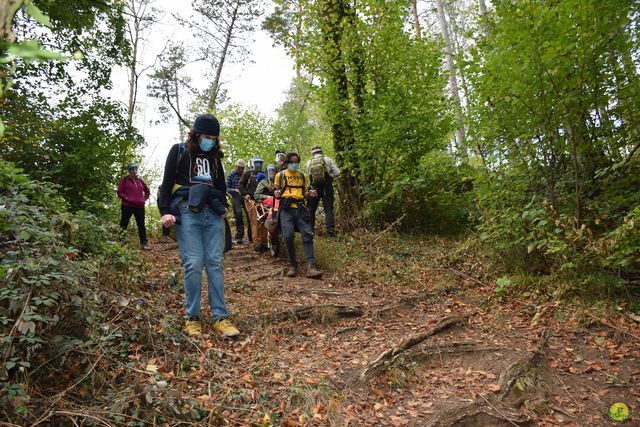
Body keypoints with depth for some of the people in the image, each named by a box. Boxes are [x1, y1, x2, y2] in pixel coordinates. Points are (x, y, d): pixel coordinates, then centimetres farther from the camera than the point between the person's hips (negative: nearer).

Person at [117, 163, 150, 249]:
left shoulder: (140, 181, 15)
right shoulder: (124, 179, 3)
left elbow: (147, 191, 27)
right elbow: (119, 192, -3)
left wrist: (145, 199, 13)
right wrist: (127, 198, -15)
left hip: (140, 206, 4)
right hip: (127, 206, -4)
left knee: (141, 224, 5)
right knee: (124, 224, 0)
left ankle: (144, 242, 9)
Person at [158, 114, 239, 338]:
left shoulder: (214, 156, 21)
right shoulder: (179, 151, 9)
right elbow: (167, 183, 3)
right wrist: (165, 211, -9)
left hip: (213, 214, 4)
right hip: (187, 212, -4)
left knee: (215, 263, -3)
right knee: (193, 263, -11)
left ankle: (220, 316, -1)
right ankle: (192, 317, 1)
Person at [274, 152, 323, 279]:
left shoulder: (302, 176, 21)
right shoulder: (280, 175, 13)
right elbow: (277, 193, 15)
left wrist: (309, 194, 2)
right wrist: (277, 195, -9)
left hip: (300, 208, 3)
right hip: (286, 209, -2)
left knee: (307, 234, -14)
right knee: (288, 236, -20)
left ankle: (311, 267, -20)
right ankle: (292, 265, -2)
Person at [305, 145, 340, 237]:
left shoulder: (309, 162, 2)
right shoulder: (327, 159, -3)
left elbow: (308, 175, 6)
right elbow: (337, 172, -7)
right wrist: (330, 178, 8)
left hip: (314, 188, 2)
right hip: (327, 187, -2)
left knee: (311, 209, 14)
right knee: (328, 210, 2)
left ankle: (310, 229, 18)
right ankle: (329, 230, -3)